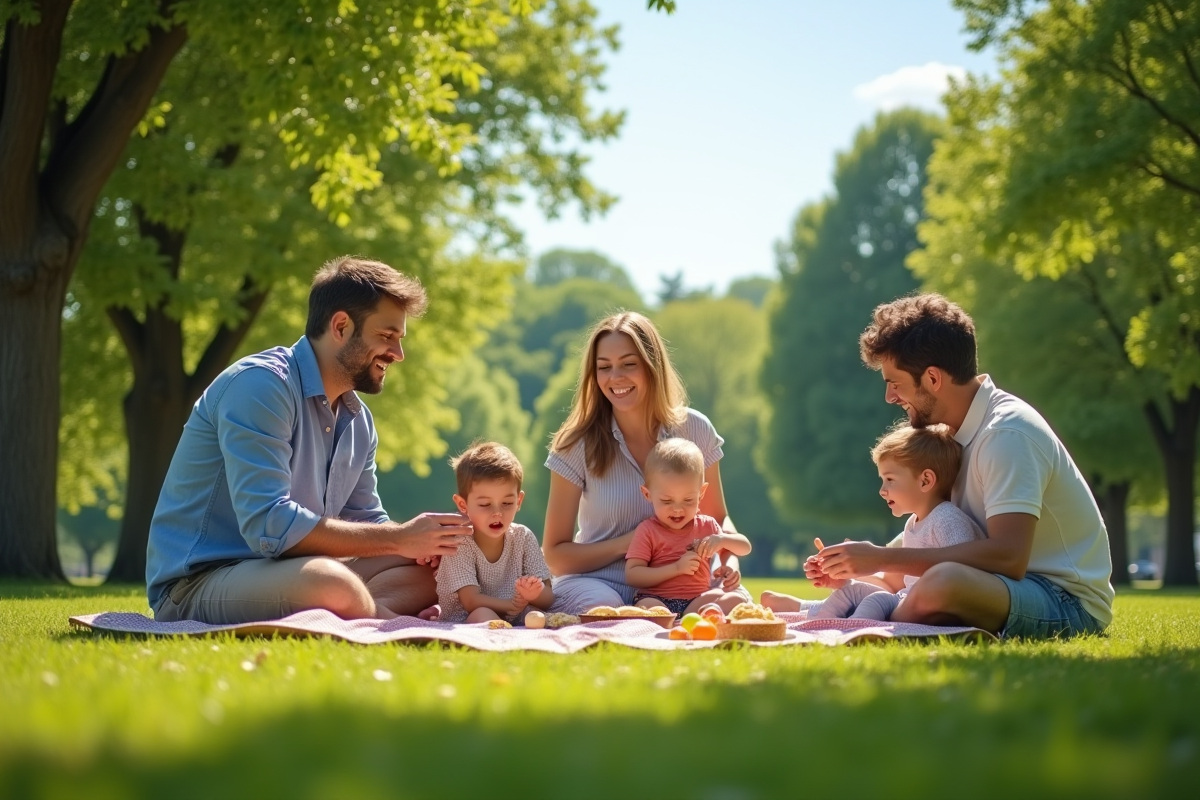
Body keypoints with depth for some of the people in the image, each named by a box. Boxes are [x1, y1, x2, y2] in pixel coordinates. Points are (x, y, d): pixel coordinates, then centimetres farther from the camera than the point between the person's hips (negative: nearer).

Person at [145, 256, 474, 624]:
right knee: (330, 583, -36)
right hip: (196, 585, -9)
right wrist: (400, 537, -21)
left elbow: (366, 522, 21)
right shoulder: (260, 384, -17)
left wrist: (420, 540, -5)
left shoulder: (358, 421, 12)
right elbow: (269, 527, -27)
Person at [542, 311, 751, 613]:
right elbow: (555, 556, -5)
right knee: (604, 610, -37)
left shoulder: (695, 430, -1)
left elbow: (719, 518, 13)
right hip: (601, 582, -2)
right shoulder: (578, 445, -8)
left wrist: (728, 558, -9)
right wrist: (627, 543, -19)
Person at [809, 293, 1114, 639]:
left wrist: (883, 559, -26)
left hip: (1068, 604, -10)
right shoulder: (958, 432, 11)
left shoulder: (1007, 434, -19)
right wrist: (860, 566, -1)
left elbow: (1008, 558, -30)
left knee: (942, 583, -36)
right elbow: (938, 539, 16)